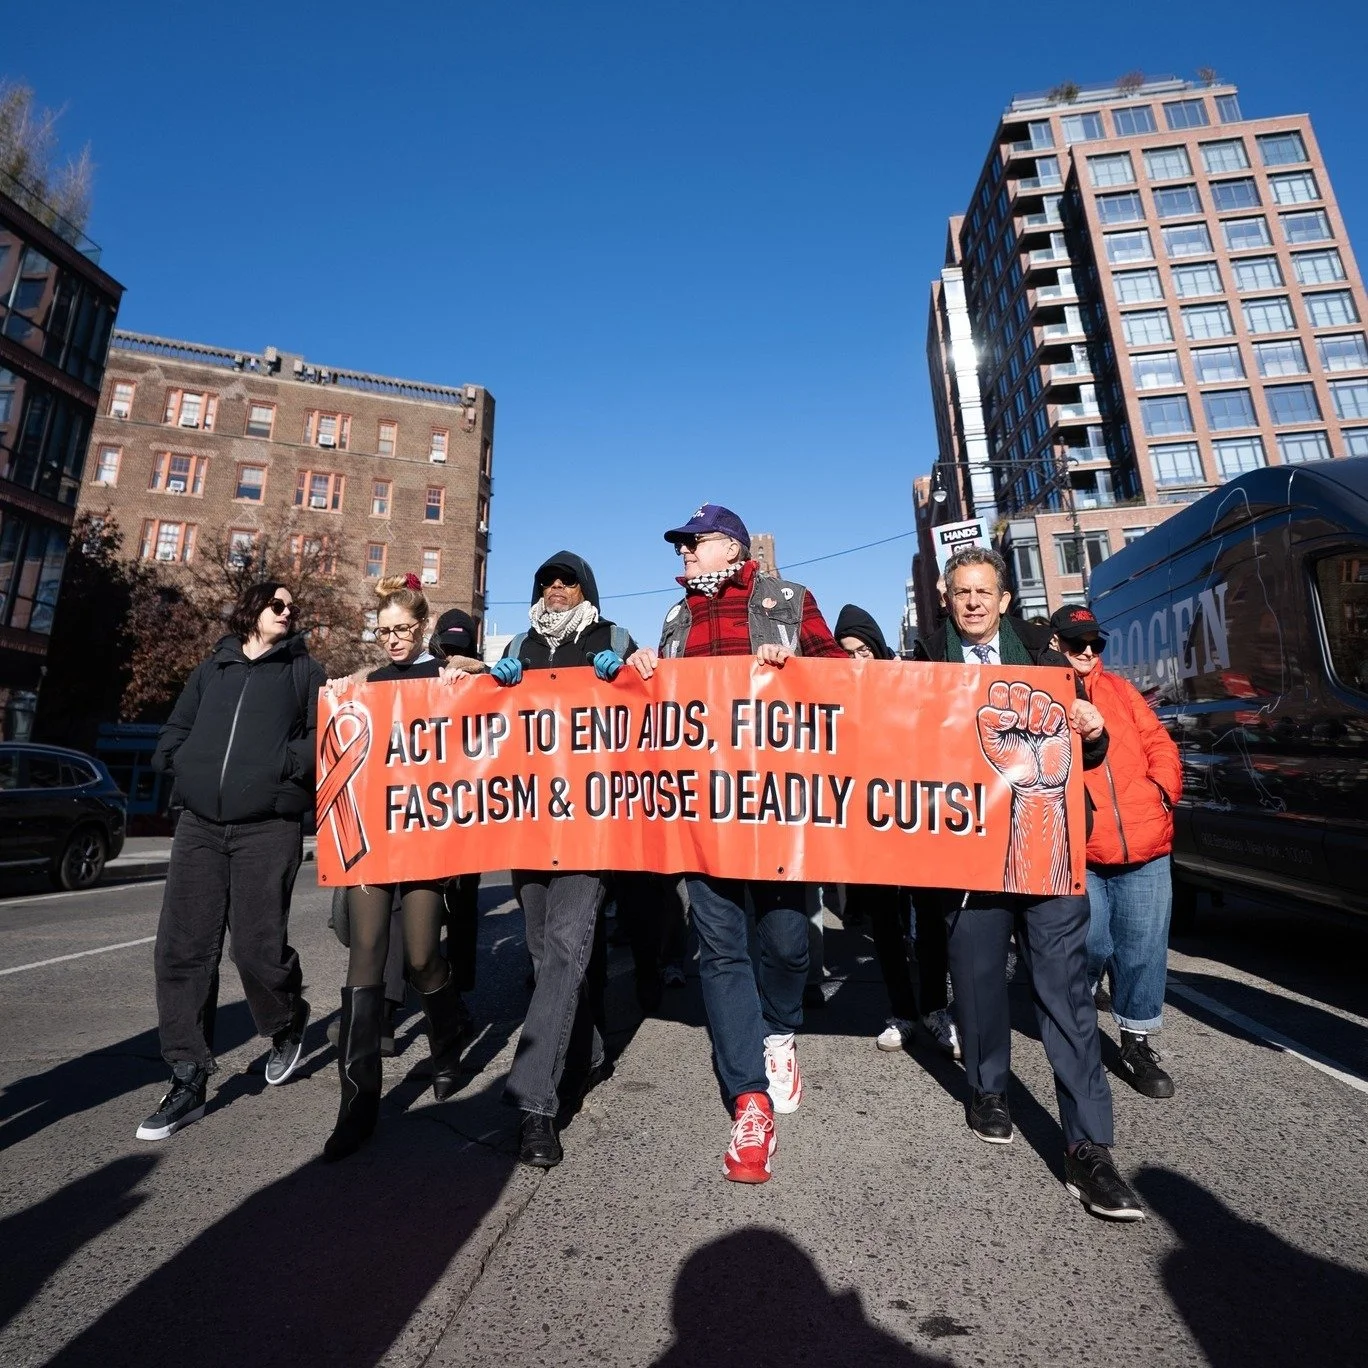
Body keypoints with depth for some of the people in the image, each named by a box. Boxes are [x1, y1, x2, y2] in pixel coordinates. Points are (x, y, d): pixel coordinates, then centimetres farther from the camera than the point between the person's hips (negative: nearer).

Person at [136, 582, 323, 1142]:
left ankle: (288, 1025, 27)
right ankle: (187, 1080, 13)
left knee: (257, 947, -4)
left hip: (269, 828, -4)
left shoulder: (305, 671, 9)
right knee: (183, 949, 1)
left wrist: (282, 762, -16)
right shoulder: (210, 670, 20)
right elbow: (172, 738, 19)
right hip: (199, 825, 4)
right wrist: (188, 766, 1)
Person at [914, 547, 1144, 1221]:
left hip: (1044, 842, 1)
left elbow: (1085, 752, 15)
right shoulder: (927, 658, 8)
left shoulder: (1039, 651, 13)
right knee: (977, 972, 10)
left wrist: (1092, 731, -5)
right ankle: (987, 1089, 34)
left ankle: (1088, 1147, 10)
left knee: (1065, 982, -1)